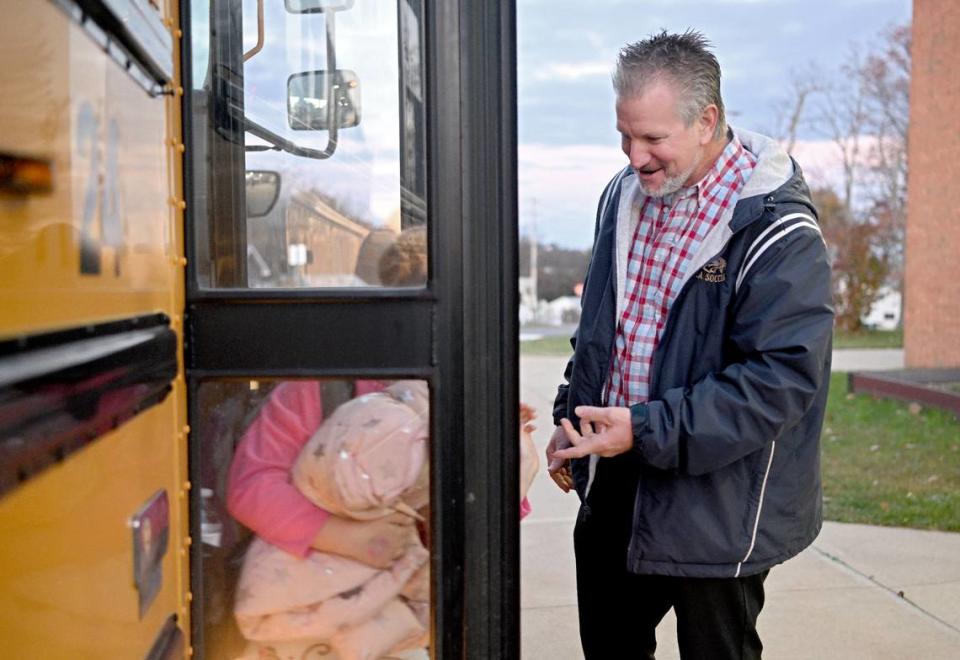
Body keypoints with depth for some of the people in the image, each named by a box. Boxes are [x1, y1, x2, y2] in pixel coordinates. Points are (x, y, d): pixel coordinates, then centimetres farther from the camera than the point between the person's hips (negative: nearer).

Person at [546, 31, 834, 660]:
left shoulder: (778, 232, -20)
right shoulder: (625, 195, 4)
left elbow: (783, 380, -25)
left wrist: (646, 430, -28)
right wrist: (570, 419, 13)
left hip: (716, 506, -7)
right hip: (613, 488, 7)